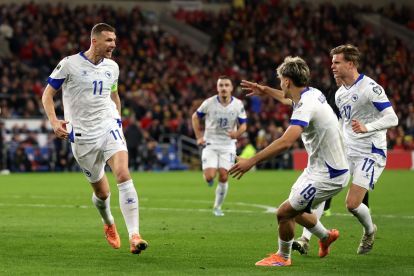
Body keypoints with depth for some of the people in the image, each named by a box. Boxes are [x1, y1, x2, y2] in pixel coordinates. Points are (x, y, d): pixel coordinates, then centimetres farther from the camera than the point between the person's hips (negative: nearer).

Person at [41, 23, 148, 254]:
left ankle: (134, 235, -28)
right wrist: (54, 121, -14)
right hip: (82, 136, -2)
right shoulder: (69, 64, -6)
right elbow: (48, 94, 0)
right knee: (102, 191, 7)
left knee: (124, 174, -23)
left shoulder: (112, 67, 8)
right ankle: (109, 224, 42)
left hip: (109, 127, 2)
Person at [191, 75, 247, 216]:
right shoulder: (209, 103, -11)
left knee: (223, 177, -5)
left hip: (228, 145, 1)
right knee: (210, 177, -14)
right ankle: (208, 174, 25)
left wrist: (237, 133, -22)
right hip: (210, 144, -1)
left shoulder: (238, 105, -8)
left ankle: (217, 207, 13)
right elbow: (195, 117, 5)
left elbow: (243, 125, 1)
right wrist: (199, 137, -2)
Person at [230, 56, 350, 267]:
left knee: (284, 213, -4)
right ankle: (326, 236, 44)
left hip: (327, 175, -10)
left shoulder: (305, 106, -25)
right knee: (294, 210, 21)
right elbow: (291, 98, 34)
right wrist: (265, 90, 39)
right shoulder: (313, 93, 5)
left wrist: (251, 161, -38)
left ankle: (283, 257, 19)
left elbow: (285, 142, -39)